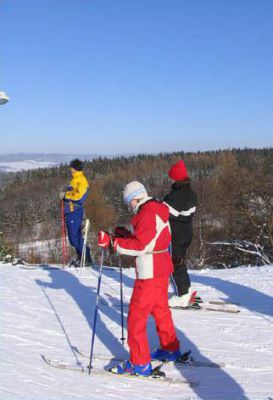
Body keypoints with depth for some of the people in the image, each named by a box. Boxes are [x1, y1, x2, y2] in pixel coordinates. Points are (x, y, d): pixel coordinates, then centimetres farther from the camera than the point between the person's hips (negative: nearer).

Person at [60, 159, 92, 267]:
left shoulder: (81, 180, -10)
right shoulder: (75, 180, 21)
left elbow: (78, 195, -20)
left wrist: (65, 194, -12)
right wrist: (65, 194, 12)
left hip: (75, 210, -10)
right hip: (71, 210, 10)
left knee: (75, 236, -12)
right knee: (73, 237, 12)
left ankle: (87, 260, -9)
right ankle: (81, 258, 16)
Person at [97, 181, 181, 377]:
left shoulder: (147, 214, -19)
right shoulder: (158, 210, 11)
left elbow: (139, 246, -25)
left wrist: (112, 242, -24)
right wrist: (126, 235, 17)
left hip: (150, 273, -10)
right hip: (162, 268, 10)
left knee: (136, 316, -4)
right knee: (161, 310, 24)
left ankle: (140, 363, 1)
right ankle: (170, 349, 38)